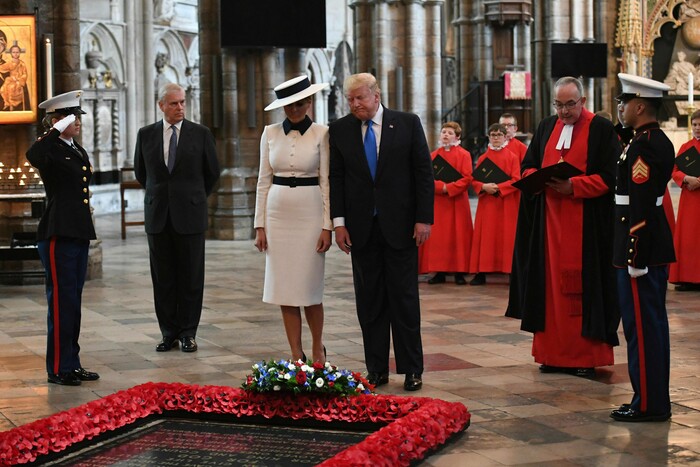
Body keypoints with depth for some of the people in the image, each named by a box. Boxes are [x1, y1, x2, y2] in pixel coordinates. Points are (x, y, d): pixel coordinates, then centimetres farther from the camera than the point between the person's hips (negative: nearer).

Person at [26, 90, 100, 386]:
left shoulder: (78, 151, 15)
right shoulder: (51, 149, -10)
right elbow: (32, 157, -36)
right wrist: (57, 130, -26)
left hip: (79, 234, 8)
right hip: (58, 235, -8)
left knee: (73, 300, 12)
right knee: (61, 300, -4)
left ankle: (72, 363, 19)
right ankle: (58, 369, 3)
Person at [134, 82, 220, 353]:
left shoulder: (201, 134, 0)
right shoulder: (146, 135, 5)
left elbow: (212, 172, 10)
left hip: (190, 214, -2)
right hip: (158, 216, 2)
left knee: (191, 277, 2)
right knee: (162, 278, 5)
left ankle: (188, 333, 10)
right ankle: (169, 333, 13)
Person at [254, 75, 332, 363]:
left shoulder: (321, 134, -2)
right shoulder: (270, 134, 6)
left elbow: (326, 181, -2)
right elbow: (264, 181, 7)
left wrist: (327, 226, -8)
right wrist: (260, 225, 2)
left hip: (310, 214, -3)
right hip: (278, 214, 3)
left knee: (310, 287, 0)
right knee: (284, 288, 3)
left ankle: (317, 348, 22)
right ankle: (296, 356, 11)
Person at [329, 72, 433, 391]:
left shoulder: (408, 124, 0)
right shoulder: (339, 130, 4)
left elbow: (423, 173, -1)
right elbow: (336, 178, 5)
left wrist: (424, 218, -7)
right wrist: (339, 222, -3)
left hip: (400, 226, -2)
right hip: (361, 228, 2)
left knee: (404, 299, 1)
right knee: (369, 301, 5)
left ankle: (412, 369, 8)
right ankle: (377, 369, 12)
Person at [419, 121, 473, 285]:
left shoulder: (464, 155, 0)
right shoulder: (434, 155, 10)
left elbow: (467, 178, -7)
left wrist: (449, 188, -16)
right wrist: (440, 186, -14)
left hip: (457, 202, -3)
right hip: (437, 202, 3)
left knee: (458, 236, -1)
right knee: (437, 237, 1)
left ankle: (459, 272, 3)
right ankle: (439, 272, 6)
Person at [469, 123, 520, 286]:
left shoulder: (512, 157, 2)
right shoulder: (482, 158, 10)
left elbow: (516, 180, -6)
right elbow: (474, 181, 7)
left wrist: (498, 187, -18)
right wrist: (484, 187, -13)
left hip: (507, 204, -2)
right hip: (486, 204, 2)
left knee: (507, 236, -3)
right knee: (485, 237, 1)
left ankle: (511, 271, 0)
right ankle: (481, 273, 4)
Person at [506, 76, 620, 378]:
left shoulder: (601, 129, -3)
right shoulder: (547, 127, 14)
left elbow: (609, 176, -9)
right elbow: (527, 166, 16)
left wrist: (573, 186, -19)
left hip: (586, 224, -5)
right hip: (549, 222, 5)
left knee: (583, 288, -3)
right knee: (551, 286, 5)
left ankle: (585, 356, 3)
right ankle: (553, 353, 11)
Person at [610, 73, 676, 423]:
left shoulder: (642, 146, -18)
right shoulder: (660, 141, 14)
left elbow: (641, 207, -22)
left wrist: (634, 259, -22)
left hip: (641, 247, -10)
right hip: (657, 247, 10)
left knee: (641, 325, -5)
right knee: (652, 324, 14)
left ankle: (648, 404, 0)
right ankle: (656, 399, 20)